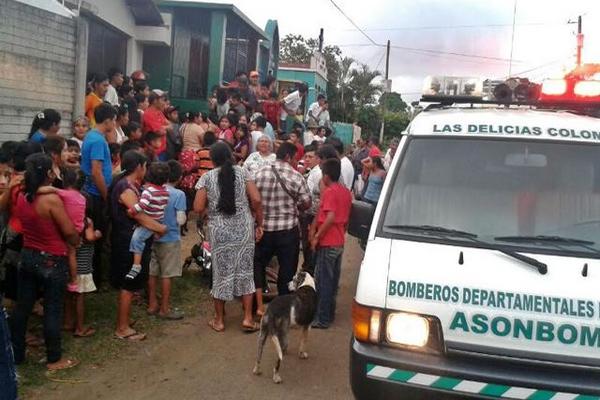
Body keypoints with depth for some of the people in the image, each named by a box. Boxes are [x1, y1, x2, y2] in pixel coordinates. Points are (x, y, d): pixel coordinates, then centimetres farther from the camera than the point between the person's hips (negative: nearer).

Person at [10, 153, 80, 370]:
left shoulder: (21, 197, 0)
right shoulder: (52, 199, -21)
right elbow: (70, 232, -18)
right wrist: (76, 242, 3)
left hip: (27, 256, 7)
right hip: (51, 261, -7)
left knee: (22, 306, 15)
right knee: (53, 310, 4)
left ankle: (16, 354, 28)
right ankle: (54, 359, 15)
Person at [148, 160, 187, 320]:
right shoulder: (179, 194, -15)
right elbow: (181, 220, -16)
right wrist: (184, 215, 3)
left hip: (152, 237, 5)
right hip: (170, 239, -5)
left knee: (152, 273, 13)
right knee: (167, 275, 3)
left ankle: (152, 305, 24)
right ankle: (164, 309, 12)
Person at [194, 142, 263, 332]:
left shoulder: (207, 177, -2)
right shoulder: (242, 172, 1)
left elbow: (198, 208, -6)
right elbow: (256, 200, -7)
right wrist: (259, 223, 4)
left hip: (219, 230, 0)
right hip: (243, 229, 1)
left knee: (222, 272, 10)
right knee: (245, 271, 10)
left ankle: (219, 320, 21)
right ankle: (248, 318, 12)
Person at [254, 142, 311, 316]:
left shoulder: (260, 172, -3)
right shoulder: (296, 176, -9)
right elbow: (306, 203, -5)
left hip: (263, 228, 2)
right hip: (288, 229, -2)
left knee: (257, 265, 19)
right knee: (287, 269, 11)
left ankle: (259, 305, 13)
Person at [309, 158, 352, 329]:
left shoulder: (329, 192, -15)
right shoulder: (346, 192, 10)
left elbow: (330, 217, -26)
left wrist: (316, 236, -20)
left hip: (327, 243, -8)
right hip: (340, 242, 8)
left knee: (323, 281, -1)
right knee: (333, 280, 15)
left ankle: (322, 319, 3)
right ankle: (329, 313, 25)